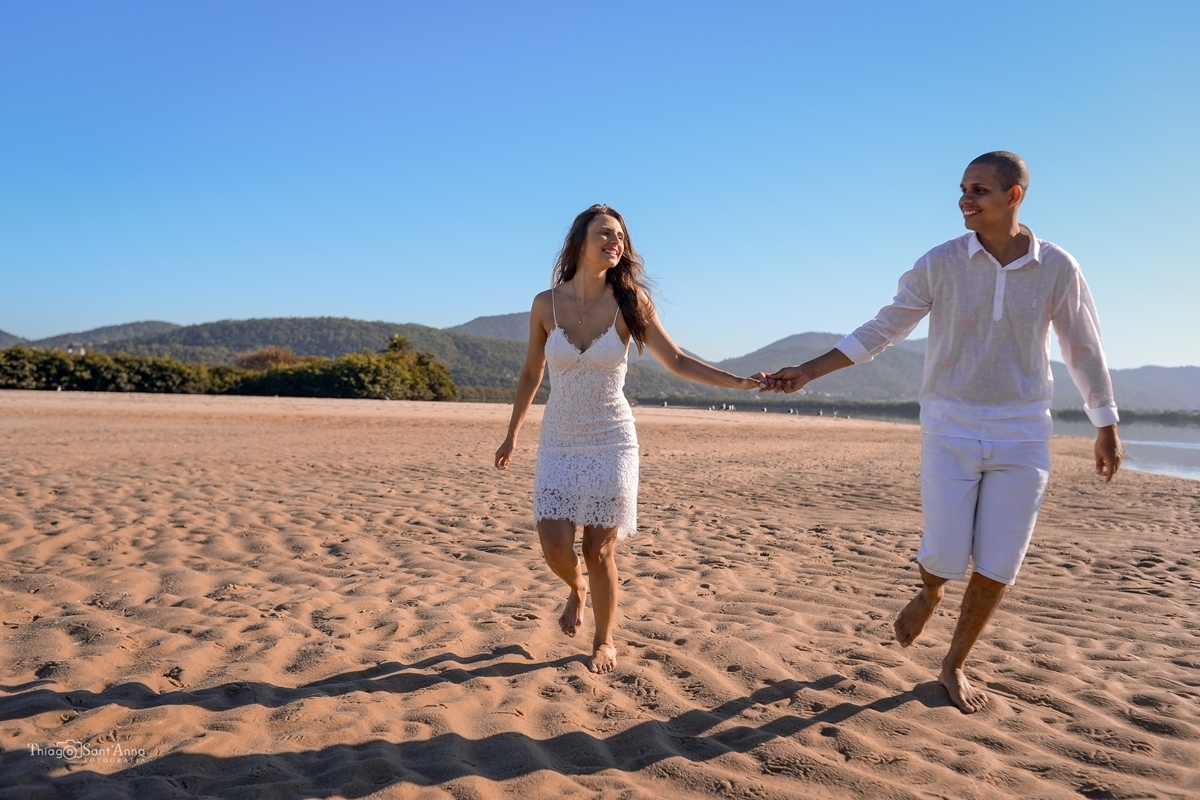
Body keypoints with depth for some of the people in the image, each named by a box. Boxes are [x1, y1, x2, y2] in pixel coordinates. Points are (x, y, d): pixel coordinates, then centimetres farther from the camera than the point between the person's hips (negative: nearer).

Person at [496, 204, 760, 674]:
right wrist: (511, 436, 12)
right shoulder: (546, 304, -4)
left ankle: (604, 640, 24)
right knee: (555, 547, -5)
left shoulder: (629, 303, -6)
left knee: (599, 552, 1)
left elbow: (677, 361, -3)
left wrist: (740, 382, -13)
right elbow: (530, 375, 8)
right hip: (559, 442, 1)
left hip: (611, 442, -1)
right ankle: (577, 589, 32)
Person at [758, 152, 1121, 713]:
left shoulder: (1057, 268, -2)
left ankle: (954, 666, 25)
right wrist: (807, 372, -7)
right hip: (950, 432, -1)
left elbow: (1084, 349, 9)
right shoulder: (940, 264, -4)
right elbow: (880, 331, -1)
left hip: (1022, 437, 1)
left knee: (997, 568, 3)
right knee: (945, 558, -3)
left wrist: (1107, 426, 15)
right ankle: (930, 592, 36)